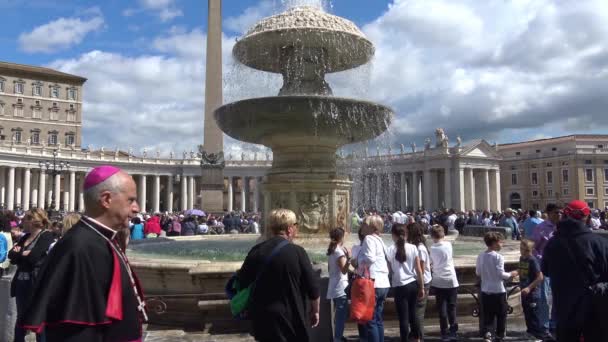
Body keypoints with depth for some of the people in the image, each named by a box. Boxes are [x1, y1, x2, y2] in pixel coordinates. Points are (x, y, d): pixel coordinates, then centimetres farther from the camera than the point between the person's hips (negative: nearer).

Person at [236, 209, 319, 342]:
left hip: (262, 320, 4)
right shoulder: (297, 252, -12)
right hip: (291, 321, -4)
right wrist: (315, 311, 8)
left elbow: (242, 283, 6)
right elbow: (313, 288, -8)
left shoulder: (256, 251, -1)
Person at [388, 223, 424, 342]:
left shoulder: (391, 250, -9)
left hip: (400, 286, -4)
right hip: (413, 284, 4)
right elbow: (419, 270, 1)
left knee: (403, 318, 2)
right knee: (412, 313, 21)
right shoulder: (413, 248, -1)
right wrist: (422, 287, 8)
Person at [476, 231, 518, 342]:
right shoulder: (498, 257, -15)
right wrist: (511, 274, 1)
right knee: (501, 315, 12)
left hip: (485, 291, 5)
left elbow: (477, 273, 8)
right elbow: (501, 274, -16)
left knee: (488, 315, 10)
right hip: (498, 291, -5)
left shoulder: (480, 256, 2)